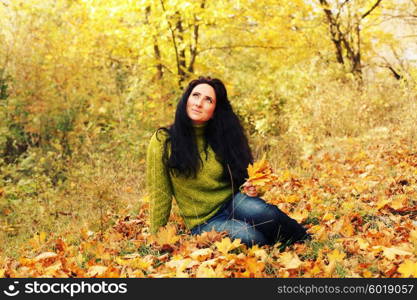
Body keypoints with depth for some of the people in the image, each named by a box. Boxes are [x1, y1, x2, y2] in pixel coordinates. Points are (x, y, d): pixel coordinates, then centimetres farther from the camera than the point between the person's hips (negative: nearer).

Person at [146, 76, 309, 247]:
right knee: (249, 237, -34)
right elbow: (159, 195, -2)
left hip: (234, 203, 3)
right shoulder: (163, 141, -7)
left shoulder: (221, 137, 3)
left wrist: (251, 188, -7)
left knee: (263, 212, -33)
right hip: (204, 222, -2)